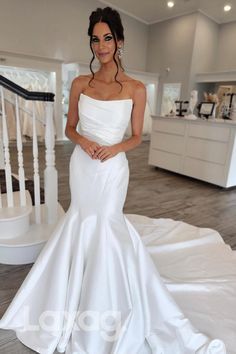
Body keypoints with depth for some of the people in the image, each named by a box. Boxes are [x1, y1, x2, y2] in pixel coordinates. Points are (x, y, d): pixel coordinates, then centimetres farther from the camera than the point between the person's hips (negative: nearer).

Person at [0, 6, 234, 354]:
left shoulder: (136, 88, -4)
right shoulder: (80, 83, 3)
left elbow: (136, 137, 1)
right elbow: (70, 128, 8)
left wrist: (114, 148, -18)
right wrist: (83, 141, -13)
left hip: (113, 168, -3)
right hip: (81, 165, 3)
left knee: (105, 225, 4)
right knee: (82, 222, 14)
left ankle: (105, 308, 31)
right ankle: (82, 302, 43)